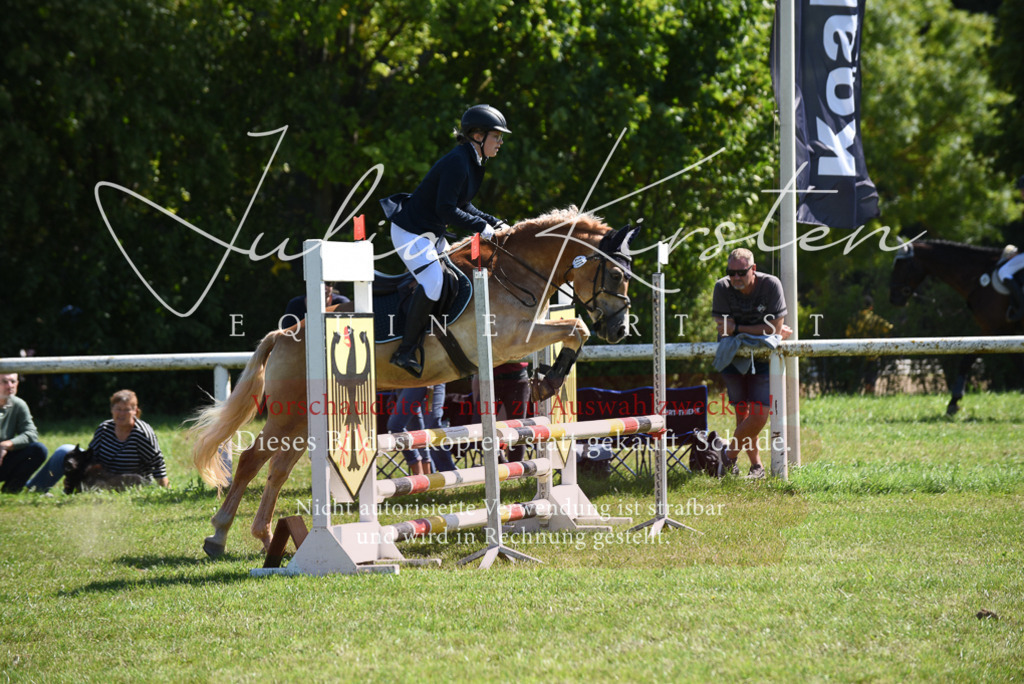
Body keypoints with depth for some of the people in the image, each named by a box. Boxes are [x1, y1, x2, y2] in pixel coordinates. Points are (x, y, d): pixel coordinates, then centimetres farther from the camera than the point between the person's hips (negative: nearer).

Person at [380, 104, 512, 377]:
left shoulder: (472, 164, 9)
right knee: (433, 280, -23)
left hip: (432, 232, 11)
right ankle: (406, 351, -20)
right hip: (410, 231, -11)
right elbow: (446, 209, -28)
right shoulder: (457, 163, -23)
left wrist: (495, 223, 6)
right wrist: (481, 227, -21)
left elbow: (463, 206, 17)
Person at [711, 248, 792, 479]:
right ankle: (756, 466, 12)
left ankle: (730, 454, 10)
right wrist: (768, 331, -16)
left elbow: (775, 328, -18)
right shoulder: (722, 288, -11)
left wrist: (738, 329, -17)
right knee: (742, 414, 0)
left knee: (759, 416, -10)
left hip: (763, 357, -1)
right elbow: (724, 330, -15)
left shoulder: (771, 285, -15)